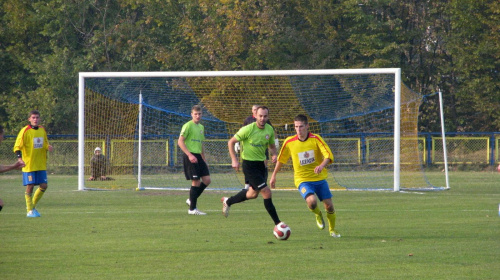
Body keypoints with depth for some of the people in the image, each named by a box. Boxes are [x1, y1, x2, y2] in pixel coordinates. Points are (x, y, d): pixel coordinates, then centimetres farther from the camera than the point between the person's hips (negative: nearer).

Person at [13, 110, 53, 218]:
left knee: (43, 186, 2)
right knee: (30, 186, -5)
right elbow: (17, 146, -10)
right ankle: (30, 211, 7)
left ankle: (32, 205, 22)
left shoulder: (42, 130, 9)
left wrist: (48, 147, -1)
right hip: (29, 164, -6)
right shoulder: (25, 131, -9)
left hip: (41, 164, 6)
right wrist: (19, 158, -26)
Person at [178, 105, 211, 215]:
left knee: (207, 180, 2)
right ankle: (192, 209, 1)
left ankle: (191, 200, 17)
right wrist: (190, 155, -20)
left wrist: (204, 160, 23)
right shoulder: (188, 126, -7)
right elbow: (180, 142, -12)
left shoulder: (201, 127, 17)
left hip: (198, 156, 8)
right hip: (190, 156, -8)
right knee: (196, 181, -8)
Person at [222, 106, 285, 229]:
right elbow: (231, 142, -9)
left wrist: (274, 155, -5)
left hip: (261, 163, 8)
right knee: (267, 193, -14)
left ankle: (228, 201, 47)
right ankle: (277, 223, -8)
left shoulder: (269, 130, 1)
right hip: (249, 164, -8)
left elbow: (272, 146, 17)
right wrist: (234, 160, -15)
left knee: (253, 193, 23)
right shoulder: (248, 129, -17)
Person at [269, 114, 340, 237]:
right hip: (302, 179, -1)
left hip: (319, 178, 1)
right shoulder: (289, 142, -6)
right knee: (311, 201, -28)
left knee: (329, 206, 1)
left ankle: (332, 230, 29)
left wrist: (321, 166, -38)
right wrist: (273, 175, 14)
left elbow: (328, 155, -18)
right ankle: (318, 215, 9)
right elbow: (281, 159, 10)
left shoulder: (315, 139, -10)